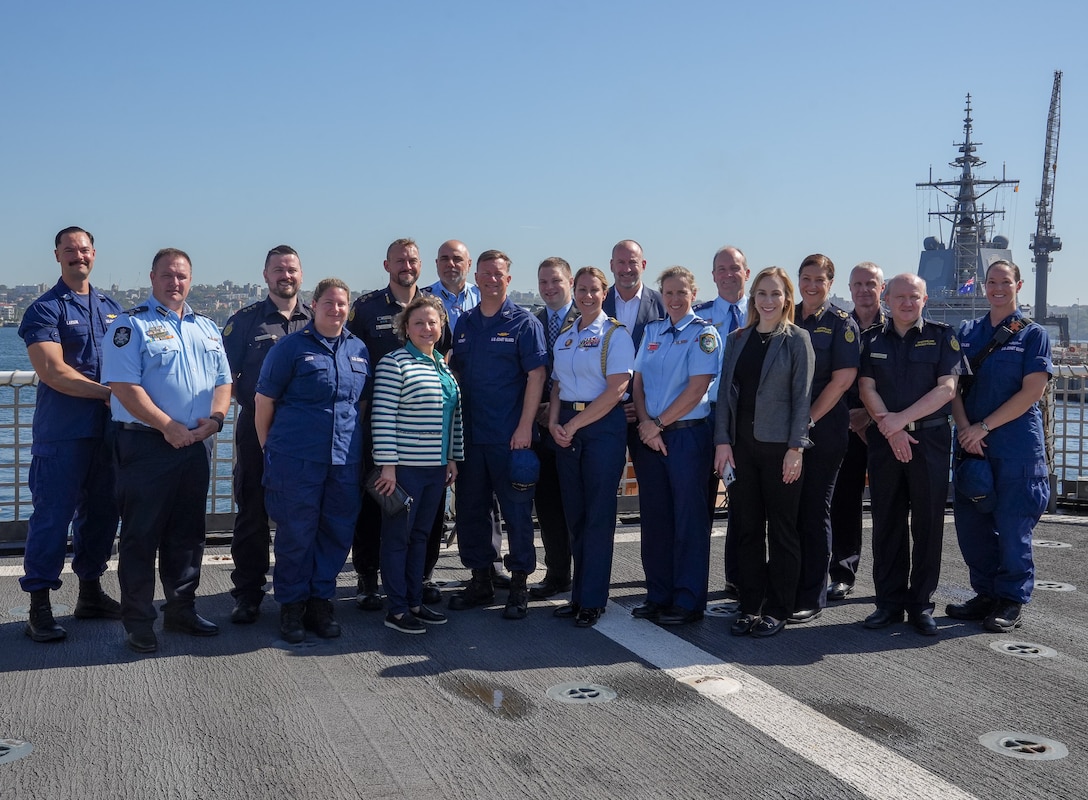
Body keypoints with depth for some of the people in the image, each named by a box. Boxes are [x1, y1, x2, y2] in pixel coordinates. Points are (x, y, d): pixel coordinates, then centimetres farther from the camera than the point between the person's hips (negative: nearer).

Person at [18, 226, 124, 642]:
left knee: (101, 513, 12)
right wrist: (108, 392, -15)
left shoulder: (111, 307, 14)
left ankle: (91, 592, 25)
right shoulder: (44, 309, -4)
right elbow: (53, 372, -15)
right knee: (52, 515, -3)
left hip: (107, 430, 6)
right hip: (61, 434, -6)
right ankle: (39, 606, 5)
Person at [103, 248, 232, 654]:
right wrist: (168, 426, -17)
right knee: (141, 534, 0)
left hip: (197, 446, 6)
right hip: (147, 444, -6)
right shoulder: (131, 325, -4)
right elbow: (124, 385, -13)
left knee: (188, 532, 13)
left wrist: (215, 419, -4)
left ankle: (181, 609, 25)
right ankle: (138, 621, 9)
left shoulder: (207, 328, 16)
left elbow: (223, 381, 15)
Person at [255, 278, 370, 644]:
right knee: (295, 535, 3)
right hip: (297, 460, -4)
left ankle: (321, 601, 22)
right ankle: (292, 605, 17)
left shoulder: (359, 350, 13)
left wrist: (359, 447, 14)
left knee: (337, 534, 8)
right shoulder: (291, 347, -2)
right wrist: (269, 448, 3)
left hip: (345, 461, 4)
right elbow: (263, 400, 1)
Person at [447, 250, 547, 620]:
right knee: (469, 509, 10)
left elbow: (536, 375, -8)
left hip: (510, 437, -5)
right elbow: (455, 373, 16)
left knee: (517, 511, 2)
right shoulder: (464, 323, 11)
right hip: (468, 435, 5)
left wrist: (525, 427, -15)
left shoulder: (524, 323, -3)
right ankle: (480, 580, 23)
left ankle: (519, 584, 13)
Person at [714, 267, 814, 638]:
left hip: (780, 447, -4)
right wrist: (722, 441, -1)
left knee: (782, 529, 4)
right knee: (746, 527, 8)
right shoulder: (737, 339, 11)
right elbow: (725, 391, 9)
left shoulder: (797, 340, -1)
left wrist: (795, 448, -12)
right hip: (741, 445, 4)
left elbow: (802, 396, -6)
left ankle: (777, 609, 14)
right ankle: (749, 605, 17)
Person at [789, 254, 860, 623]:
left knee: (814, 510, 0)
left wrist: (808, 421, -13)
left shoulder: (841, 324, -1)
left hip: (823, 429, -4)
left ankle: (811, 599, 8)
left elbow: (843, 379, -10)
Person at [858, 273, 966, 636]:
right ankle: (890, 602, 13)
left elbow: (947, 388, -6)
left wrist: (900, 419, -13)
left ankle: (921, 604, 10)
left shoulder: (942, 337, 3)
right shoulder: (872, 340, 10)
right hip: (885, 439, 2)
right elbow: (866, 388, 2)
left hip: (930, 439, -2)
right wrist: (890, 427, -12)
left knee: (928, 523, 1)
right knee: (886, 522, 5)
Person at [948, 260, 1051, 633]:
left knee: (1012, 526, -1)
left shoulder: (1033, 334, 0)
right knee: (970, 522, 7)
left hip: (1017, 445, -4)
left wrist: (984, 426, -13)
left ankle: (1011, 602, 11)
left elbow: (1032, 391, -9)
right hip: (972, 443, 5)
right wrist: (964, 427, -9)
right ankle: (986, 594, 21)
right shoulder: (967, 332, 12)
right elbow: (953, 385, 8)